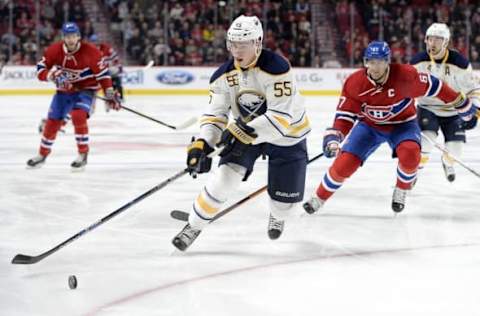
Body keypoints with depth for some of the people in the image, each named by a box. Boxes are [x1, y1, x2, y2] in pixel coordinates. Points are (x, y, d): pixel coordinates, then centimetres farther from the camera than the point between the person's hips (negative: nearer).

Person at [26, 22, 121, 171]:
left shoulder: (90, 51, -22)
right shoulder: (54, 50, -14)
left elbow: (102, 72, -14)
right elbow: (40, 69, -10)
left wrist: (110, 93, -15)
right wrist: (53, 75, -30)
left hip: (86, 89, -4)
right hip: (64, 90, 4)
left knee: (78, 116, -28)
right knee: (52, 121, 7)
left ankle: (83, 155, -15)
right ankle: (42, 155, 29)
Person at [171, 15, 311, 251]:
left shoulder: (275, 68, -31)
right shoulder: (224, 75, -12)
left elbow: (280, 118, -34)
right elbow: (215, 115, -7)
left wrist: (244, 133, -39)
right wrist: (202, 144, -23)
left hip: (286, 134, -3)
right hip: (244, 132, 3)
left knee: (285, 197, 2)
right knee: (224, 177, -19)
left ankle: (277, 217, 40)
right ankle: (194, 225, -5)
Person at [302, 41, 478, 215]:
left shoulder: (405, 76, -28)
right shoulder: (354, 83, -23)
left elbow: (432, 87, -16)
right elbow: (345, 115, -17)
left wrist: (462, 104, -7)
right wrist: (333, 138, -34)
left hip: (402, 124, -1)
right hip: (369, 125, 1)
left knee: (410, 154, -31)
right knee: (344, 164, -12)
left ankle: (400, 192, -1)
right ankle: (319, 198, 13)